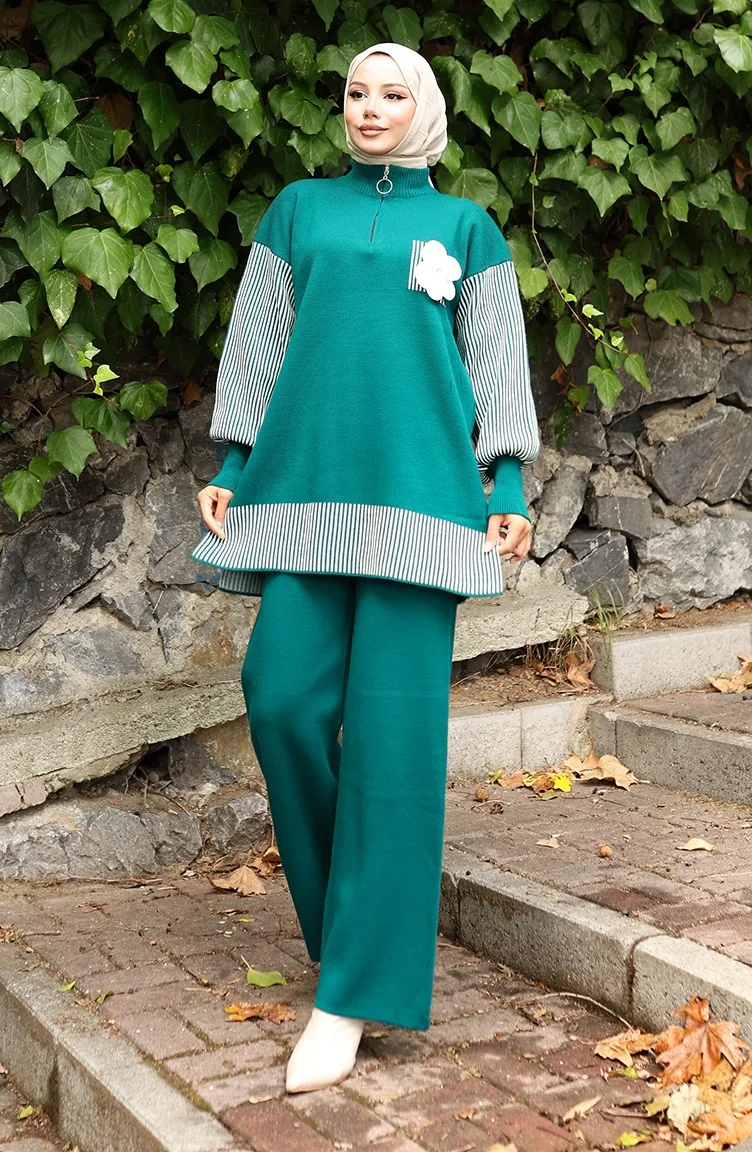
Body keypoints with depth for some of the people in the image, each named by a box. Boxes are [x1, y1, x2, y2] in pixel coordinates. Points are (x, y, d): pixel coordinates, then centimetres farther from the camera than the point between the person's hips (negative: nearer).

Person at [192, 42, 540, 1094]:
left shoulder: (465, 227, 14)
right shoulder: (299, 210, 18)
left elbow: (498, 363, 11)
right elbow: (258, 342, 16)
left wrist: (509, 487, 1)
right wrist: (230, 464, 8)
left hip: (419, 487, -2)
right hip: (306, 484, 2)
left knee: (393, 721, -7)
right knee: (284, 697, -8)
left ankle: (355, 988, -3)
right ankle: (346, 902, 17)